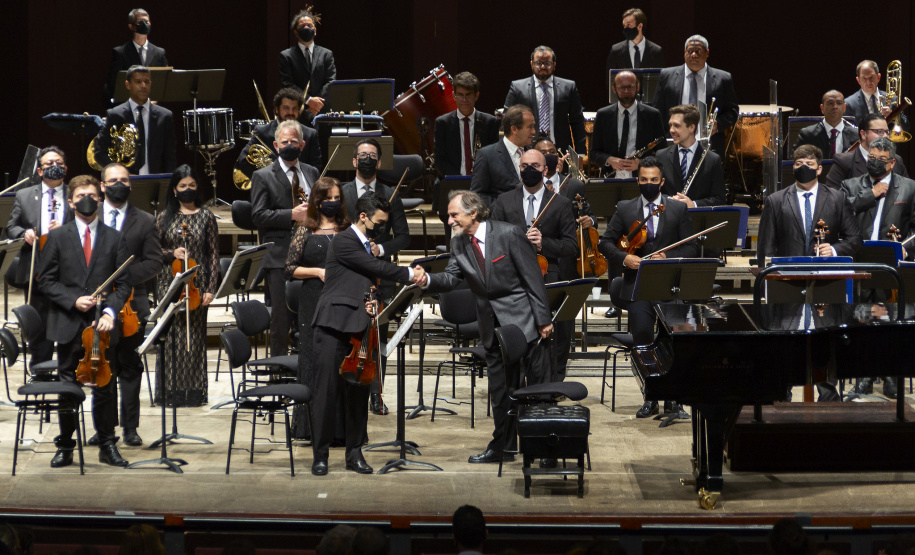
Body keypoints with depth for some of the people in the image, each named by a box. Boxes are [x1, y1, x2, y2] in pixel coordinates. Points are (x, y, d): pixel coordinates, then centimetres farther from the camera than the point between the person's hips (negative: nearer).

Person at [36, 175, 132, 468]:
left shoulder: (114, 238, 7)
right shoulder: (58, 237, 4)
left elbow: (123, 283, 4)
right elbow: (46, 280, 2)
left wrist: (110, 311, -12)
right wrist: (73, 301, -12)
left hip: (102, 325, 1)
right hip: (68, 325, 0)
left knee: (105, 387, 3)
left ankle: (108, 446, 12)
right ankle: (65, 447, 14)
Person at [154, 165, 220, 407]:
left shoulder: (206, 217, 4)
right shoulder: (165, 217, 6)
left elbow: (213, 254, 3)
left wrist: (211, 287, -4)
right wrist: (172, 254, -12)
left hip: (197, 284, 0)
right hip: (170, 284, 1)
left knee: (195, 337, 1)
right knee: (172, 336, -2)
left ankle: (194, 391, 6)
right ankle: (171, 390, 3)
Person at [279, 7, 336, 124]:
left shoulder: (326, 54, 15)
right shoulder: (286, 56, 8)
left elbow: (330, 82, 5)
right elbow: (287, 84, -2)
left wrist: (318, 104, -10)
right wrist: (308, 100, -14)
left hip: (322, 113, 2)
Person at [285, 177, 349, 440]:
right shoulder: (305, 231, 8)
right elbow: (290, 269, 4)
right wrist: (318, 272, -9)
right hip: (314, 306, -1)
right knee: (314, 360, -1)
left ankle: (342, 426, 2)